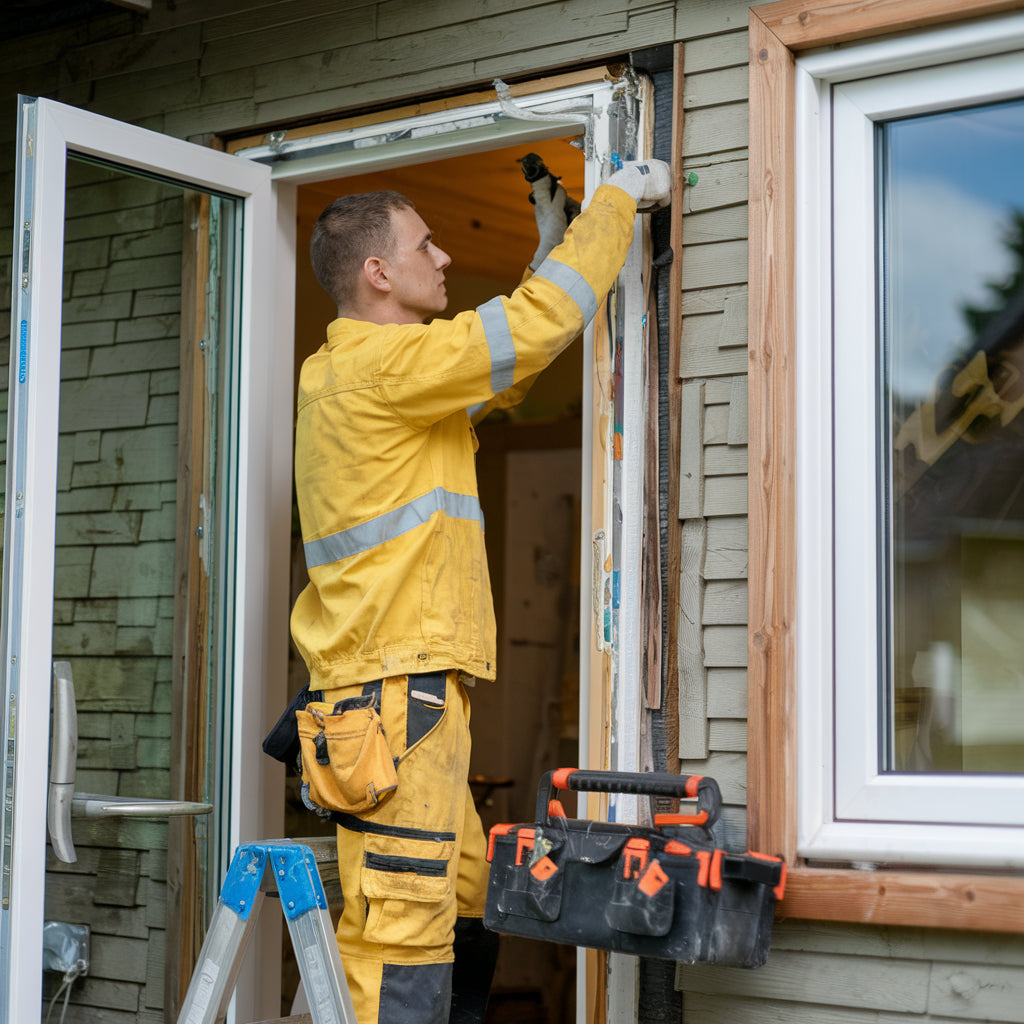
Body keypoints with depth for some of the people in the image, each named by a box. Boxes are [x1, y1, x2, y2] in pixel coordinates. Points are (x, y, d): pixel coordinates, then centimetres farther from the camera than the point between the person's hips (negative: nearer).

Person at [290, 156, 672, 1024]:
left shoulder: (348, 372, 20)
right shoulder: (385, 363, -11)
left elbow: (510, 355, 31)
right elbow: (541, 322, -12)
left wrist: (552, 244, 28)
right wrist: (620, 197, 1)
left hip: (412, 684, 11)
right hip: (401, 686, -11)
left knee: (467, 916, 15)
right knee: (401, 932, -12)